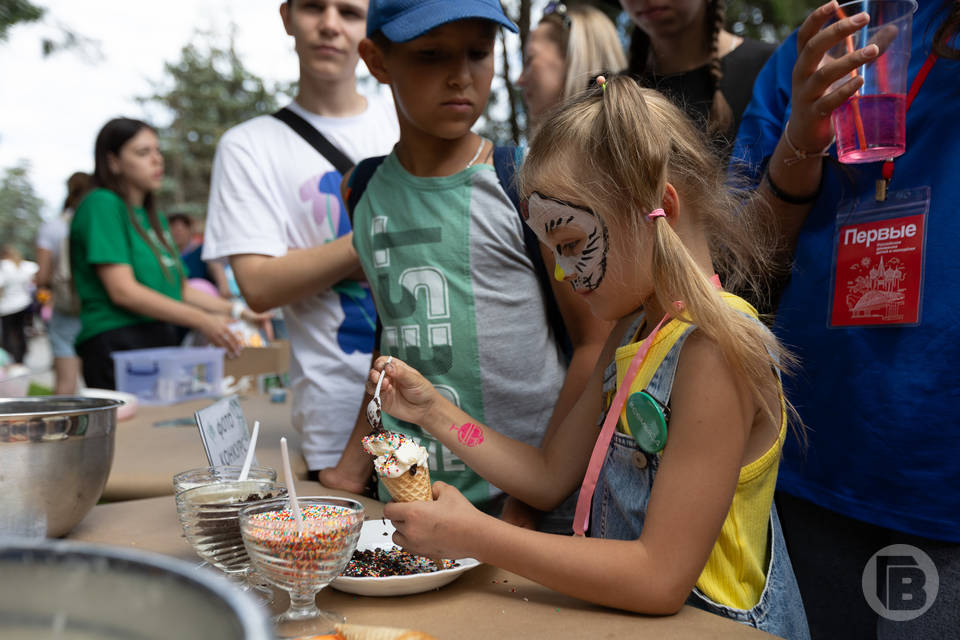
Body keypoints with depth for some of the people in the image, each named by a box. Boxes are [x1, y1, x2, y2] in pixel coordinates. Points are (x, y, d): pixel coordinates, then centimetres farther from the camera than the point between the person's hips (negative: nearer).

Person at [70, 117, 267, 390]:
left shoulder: (154, 217, 21)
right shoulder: (102, 205, -5)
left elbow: (179, 289, 22)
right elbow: (122, 291, -14)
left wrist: (236, 311, 10)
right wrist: (201, 321, -17)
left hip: (161, 342, 7)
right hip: (117, 344, -7)